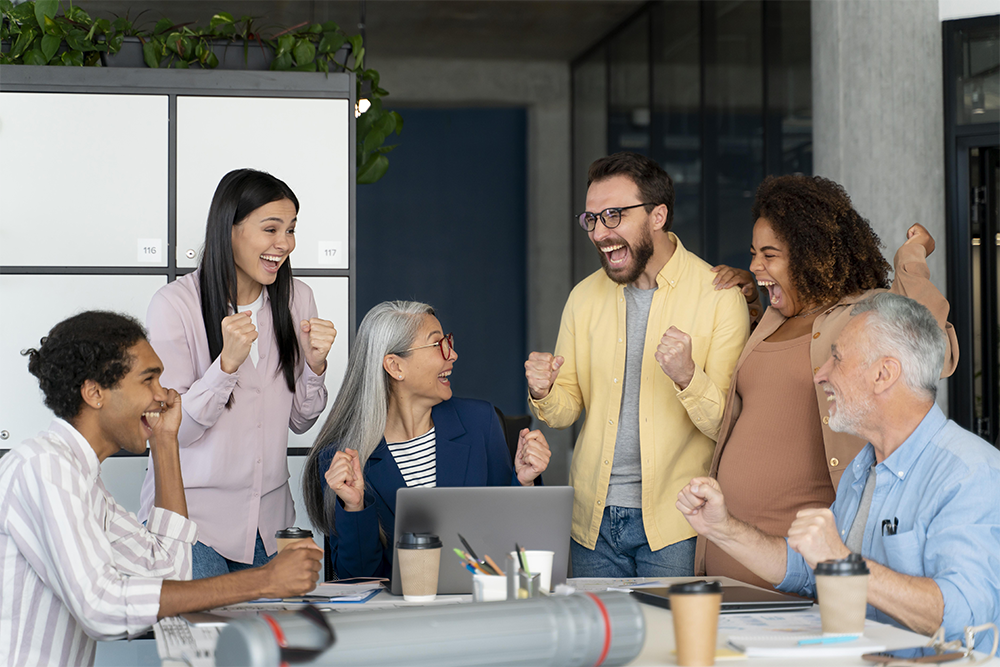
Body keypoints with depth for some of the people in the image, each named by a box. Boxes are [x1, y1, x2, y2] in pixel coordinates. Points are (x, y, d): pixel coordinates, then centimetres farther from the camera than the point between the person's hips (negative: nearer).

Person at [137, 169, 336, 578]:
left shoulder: (297, 299, 2)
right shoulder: (175, 304, -13)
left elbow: (300, 421, 8)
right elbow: (174, 429, -14)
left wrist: (314, 364, -11)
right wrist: (227, 362, -27)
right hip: (189, 512, -5)